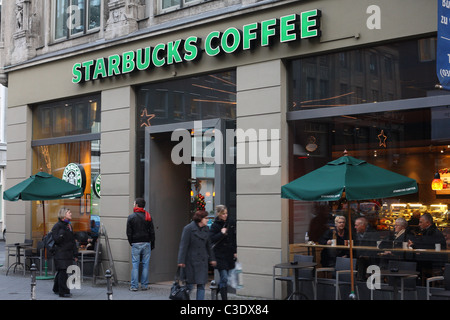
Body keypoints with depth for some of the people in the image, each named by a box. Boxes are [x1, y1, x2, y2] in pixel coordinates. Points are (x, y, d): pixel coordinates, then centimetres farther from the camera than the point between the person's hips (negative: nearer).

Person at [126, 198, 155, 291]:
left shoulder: (131, 217, -3)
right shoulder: (148, 217, 3)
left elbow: (129, 233, -2)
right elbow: (152, 232, 3)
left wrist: (131, 243, 10)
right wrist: (152, 244, 10)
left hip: (136, 244, -2)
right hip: (146, 243, 2)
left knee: (135, 265, 2)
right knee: (145, 264, 5)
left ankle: (134, 286, 1)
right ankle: (144, 285, 7)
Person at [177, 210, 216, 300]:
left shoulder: (206, 229, 9)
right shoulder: (188, 228, -8)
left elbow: (208, 245, 17)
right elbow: (183, 246, -10)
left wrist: (212, 259, 16)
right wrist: (181, 261, -13)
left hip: (202, 261, 5)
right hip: (191, 261, -5)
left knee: (201, 285, 0)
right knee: (190, 284, 3)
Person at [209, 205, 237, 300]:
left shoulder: (231, 223, 6)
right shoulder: (215, 225, -6)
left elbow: (234, 238, 12)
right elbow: (211, 239, -13)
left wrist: (235, 252, 9)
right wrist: (221, 233, -20)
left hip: (229, 255, 5)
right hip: (220, 255, -5)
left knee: (224, 279, 11)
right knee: (224, 278, -10)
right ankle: (224, 297, -5)